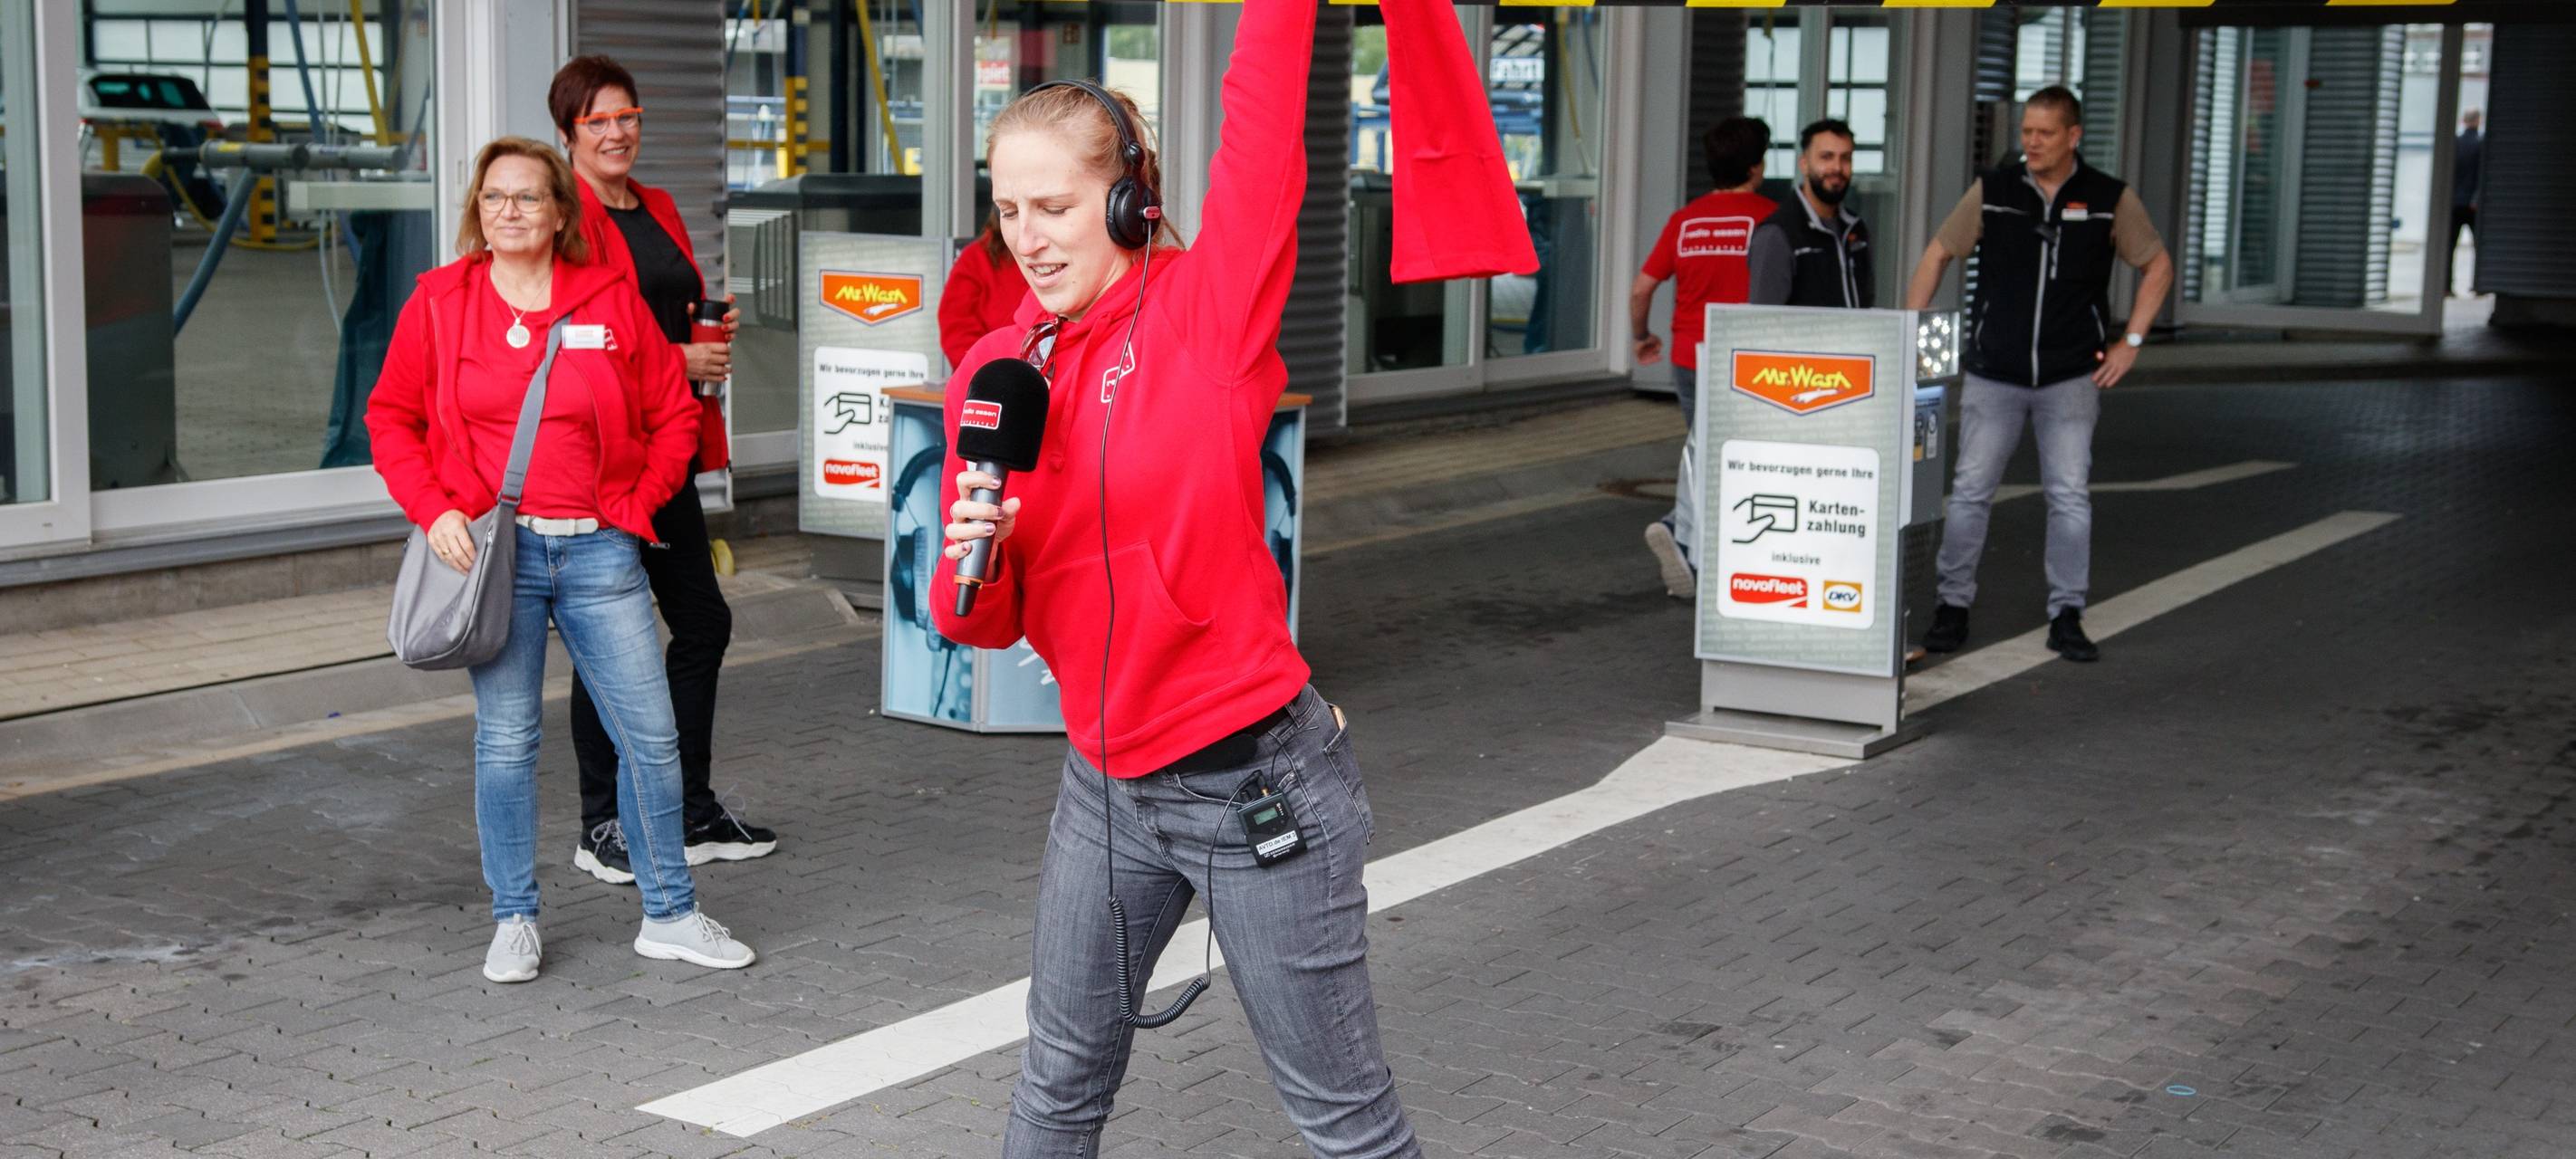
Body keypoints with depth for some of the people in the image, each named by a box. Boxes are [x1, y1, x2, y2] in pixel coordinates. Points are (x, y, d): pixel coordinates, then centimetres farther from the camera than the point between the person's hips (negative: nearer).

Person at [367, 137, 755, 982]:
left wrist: (637, 505, 2)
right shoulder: (438, 301, 2)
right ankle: (514, 921, 18)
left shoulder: (612, 298, 3)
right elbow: (391, 418, 7)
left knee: (651, 734, 2)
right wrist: (434, 509, -5)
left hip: (599, 551, 1)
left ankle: (670, 914, 15)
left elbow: (674, 414, 9)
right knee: (506, 741, 4)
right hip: (494, 552, -1)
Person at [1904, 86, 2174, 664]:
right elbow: (1937, 254, 9)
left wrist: (2131, 341, 4)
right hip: (1993, 373, 1)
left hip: (2072, 376, 0)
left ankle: (2067, 617, 8)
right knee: (1970, 491, 1)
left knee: (2070, 496, -1)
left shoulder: (2111, 199, -1)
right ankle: (1953, 606, 12)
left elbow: (2157, 266, 10)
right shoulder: (1993, 192, 0)